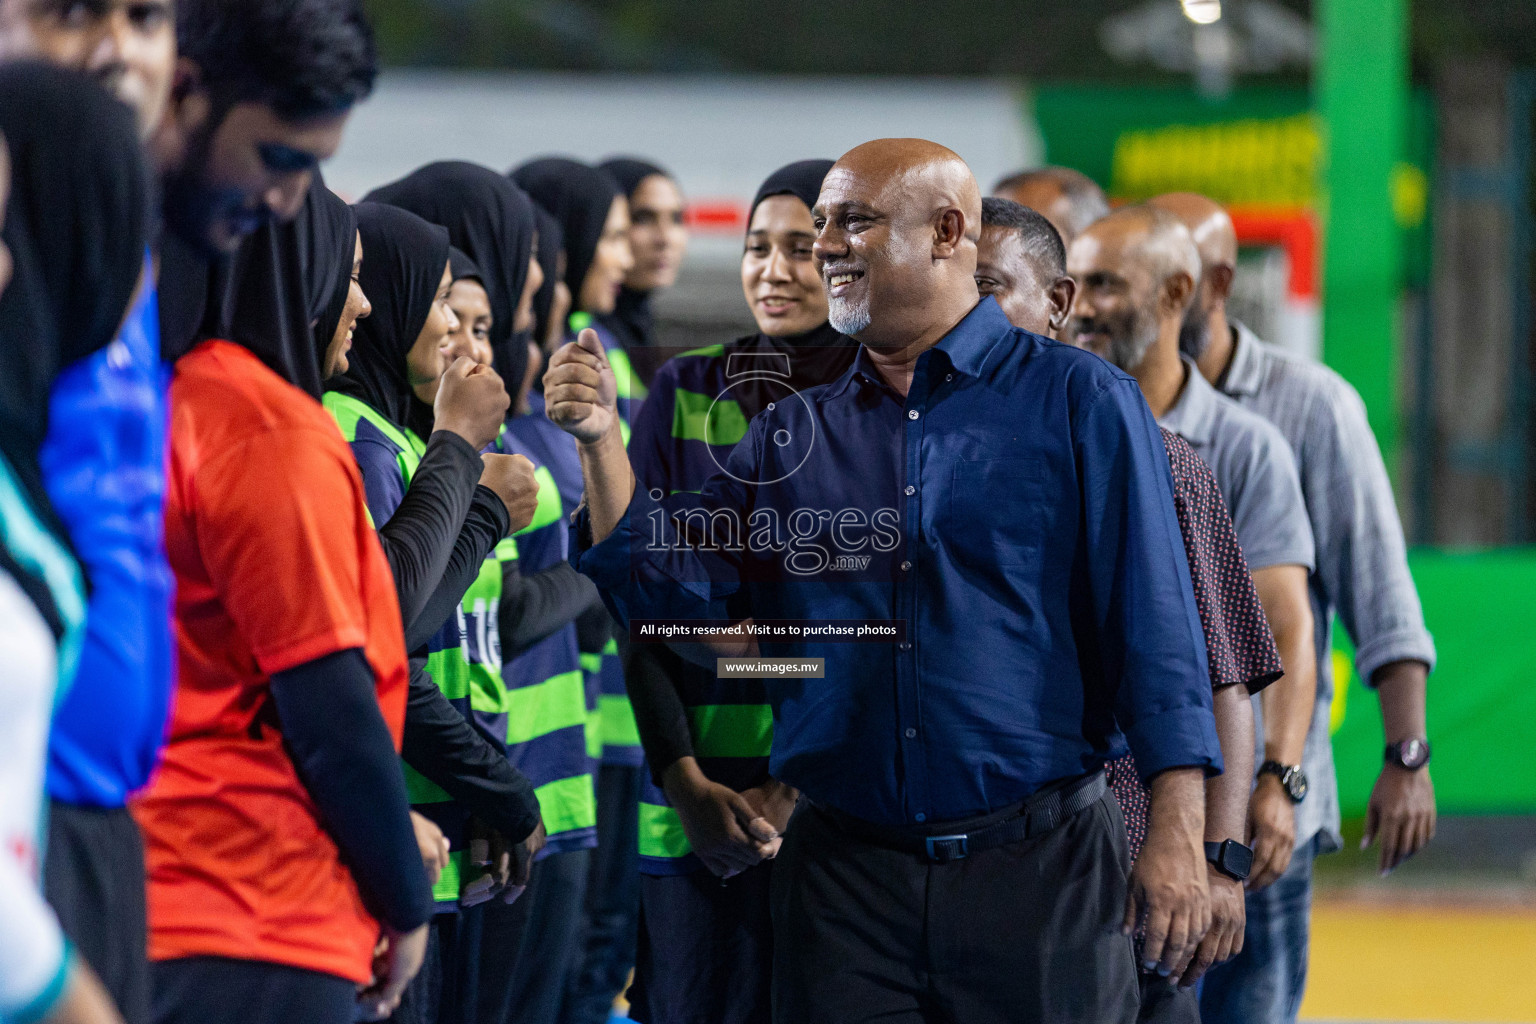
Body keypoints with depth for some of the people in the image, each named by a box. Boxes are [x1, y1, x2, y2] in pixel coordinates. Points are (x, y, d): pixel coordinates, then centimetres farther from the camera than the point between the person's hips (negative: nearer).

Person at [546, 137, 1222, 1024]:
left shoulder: (1077, 402, 1)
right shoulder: (795, 435, 14)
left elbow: (1152, 617, -4)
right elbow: (672, 586, 9)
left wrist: (1177, 834, -12)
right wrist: (602, 442, -4)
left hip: (1037, 867, -4)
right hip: (846, 875, 4)